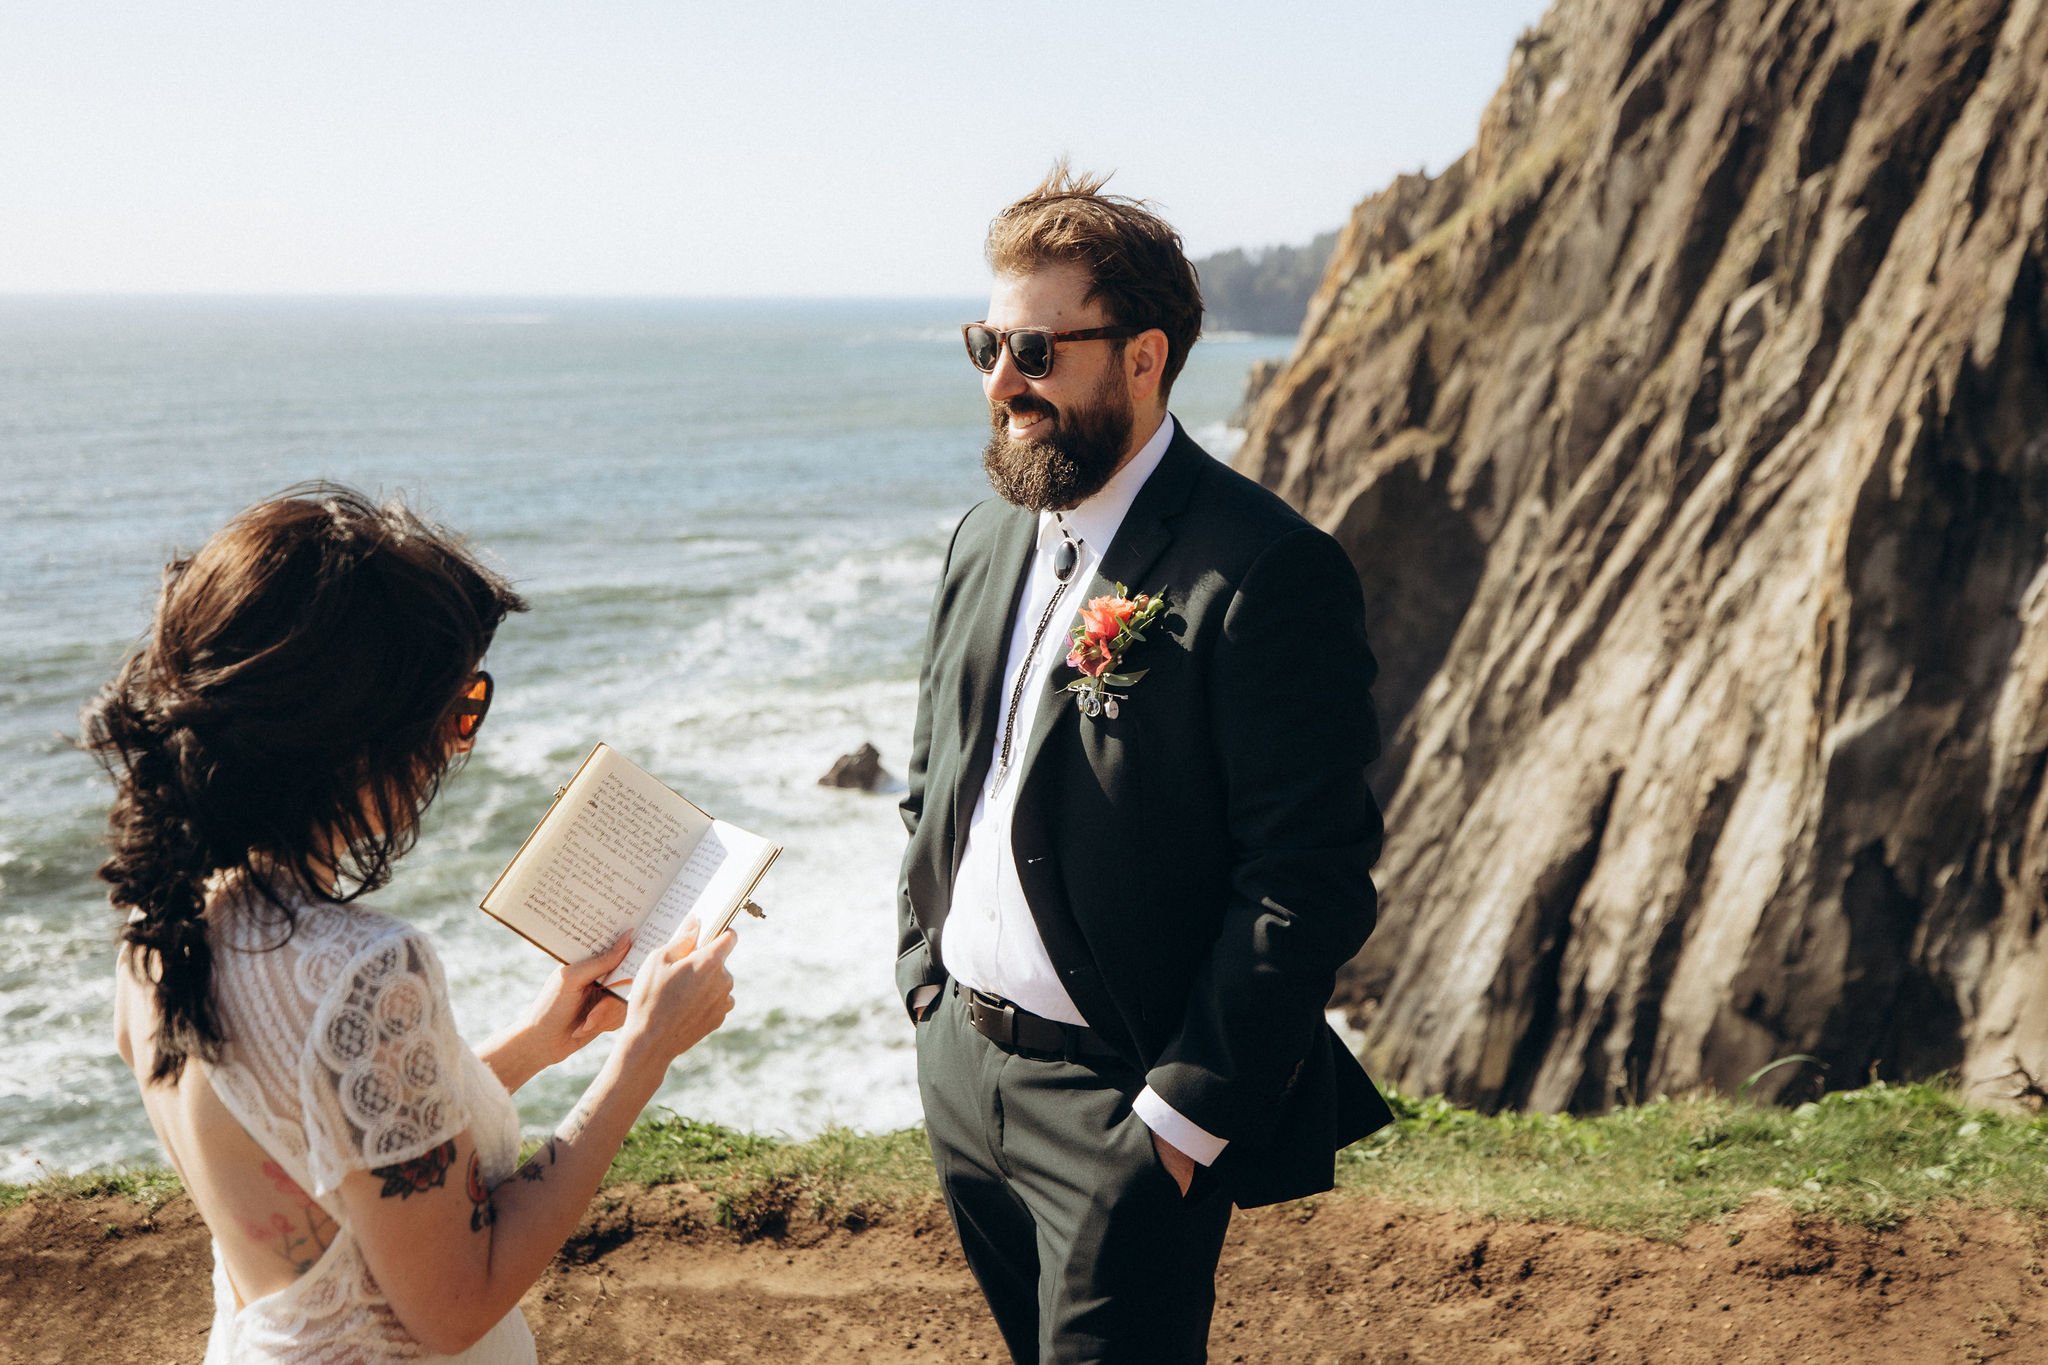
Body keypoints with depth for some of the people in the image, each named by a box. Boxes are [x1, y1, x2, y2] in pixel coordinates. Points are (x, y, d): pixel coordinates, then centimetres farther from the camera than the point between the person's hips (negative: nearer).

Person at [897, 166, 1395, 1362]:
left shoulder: (1265, 575, -18)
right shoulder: (986, 542, 7)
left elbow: (1311, 879, -19)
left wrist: (1188, 1110, -19)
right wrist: (924, 979, 8)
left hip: (1128, 1098, -7)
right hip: (959, 1066, 8)